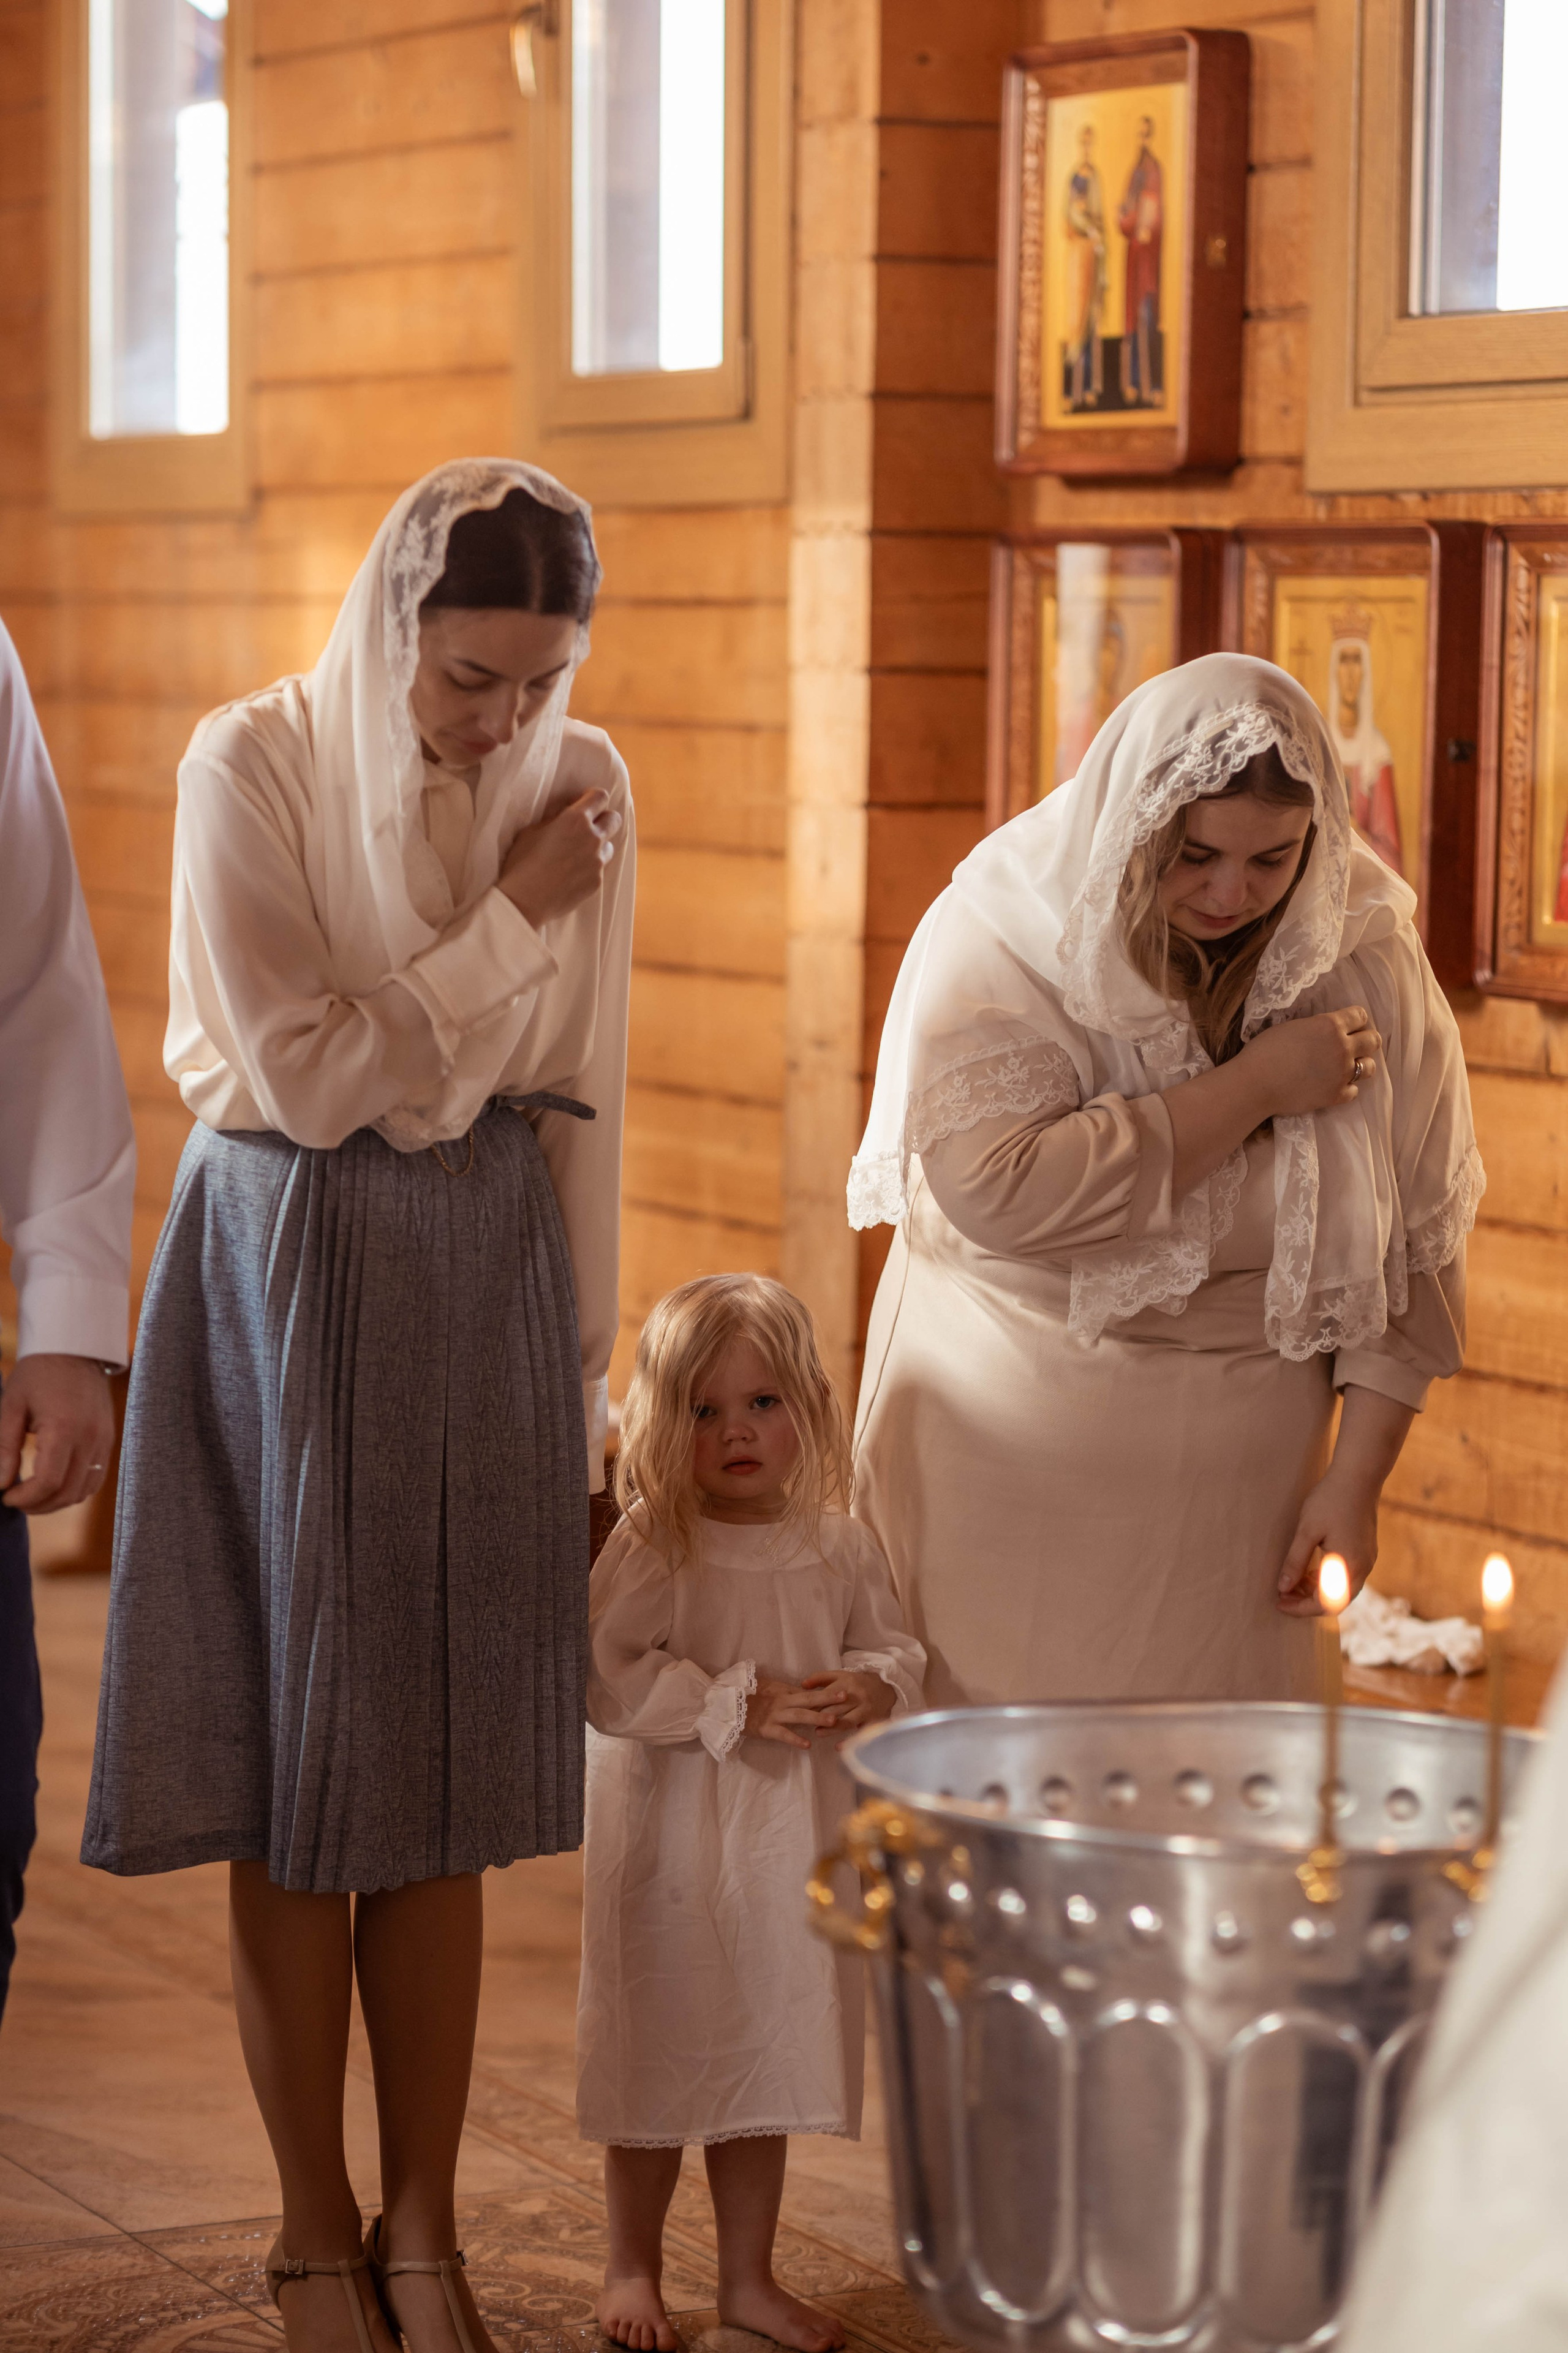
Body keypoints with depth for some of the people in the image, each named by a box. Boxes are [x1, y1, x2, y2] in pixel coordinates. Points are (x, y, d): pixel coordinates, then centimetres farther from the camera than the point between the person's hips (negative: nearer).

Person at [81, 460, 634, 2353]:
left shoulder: (580, 784, 1)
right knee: (296, 1773, 3)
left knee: (445, 1775, 7)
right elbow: (302, 1074, -14)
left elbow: (579, 1105, 6)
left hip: (488, 1278, 3)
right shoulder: (255, 766, -11)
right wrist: (507, 922, -13)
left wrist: (581, 1373, 8)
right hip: (289, 1273, -3)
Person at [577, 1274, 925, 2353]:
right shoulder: (651, 1548, -13)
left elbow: (896, 1650, 9)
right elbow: (610, 1678, -20)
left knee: (768, 2057, 14)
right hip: (674, 1842, -4)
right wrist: (743, 1705, -23)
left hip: (794, 1848, 4)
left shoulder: (840, 1546, 1)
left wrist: (871, 1689, -14)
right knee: (663, 2058, 8)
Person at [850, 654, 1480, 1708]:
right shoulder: (1004, 937, -11)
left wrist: (1360, 1471, -4)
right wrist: (1255, 1088, -19)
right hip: (1012, 1452, -2)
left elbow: (1418, 1238, 3)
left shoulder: (1365, 959, -2)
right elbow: (994, 1186, -26)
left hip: (1236, 1461, 2)